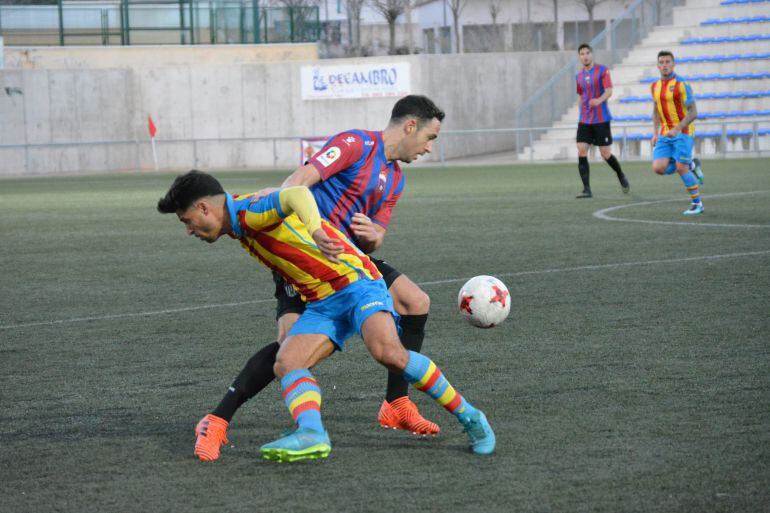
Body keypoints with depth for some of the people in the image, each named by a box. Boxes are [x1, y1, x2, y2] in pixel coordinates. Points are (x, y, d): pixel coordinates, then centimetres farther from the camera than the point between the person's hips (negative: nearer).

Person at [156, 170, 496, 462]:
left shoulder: (249, 210, -16)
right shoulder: (241, 230, 15)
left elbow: (298, 194, -37)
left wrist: (317, 232, -56)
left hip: (356, 283, -9)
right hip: (321, 304, 9)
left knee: (388, 352, -30)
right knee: (286, 363, -15)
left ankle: (467, 416, -16)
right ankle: (311, 434, -35)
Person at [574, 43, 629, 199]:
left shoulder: (602, 70, -4)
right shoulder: (579, 76, 12)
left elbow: (609, 91, -15)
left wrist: (600, 100, -34)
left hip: (601, 120, -4)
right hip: (584, 121, 4)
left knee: (606, 154, 0)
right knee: (581, 152, -10)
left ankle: (621, 177, 29)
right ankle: (587, 190, -8)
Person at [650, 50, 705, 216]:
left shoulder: (681, 85, -12)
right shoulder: (655, 86, 9)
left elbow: (693, 112, -14)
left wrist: (676, 129, -23)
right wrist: (655, 133, 11)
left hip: (682, 132, -6)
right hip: (665, 134, 6)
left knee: (681, 169, -11)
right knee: (658, 168, -9)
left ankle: (697, 204, 6)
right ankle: (691, 165, 16)